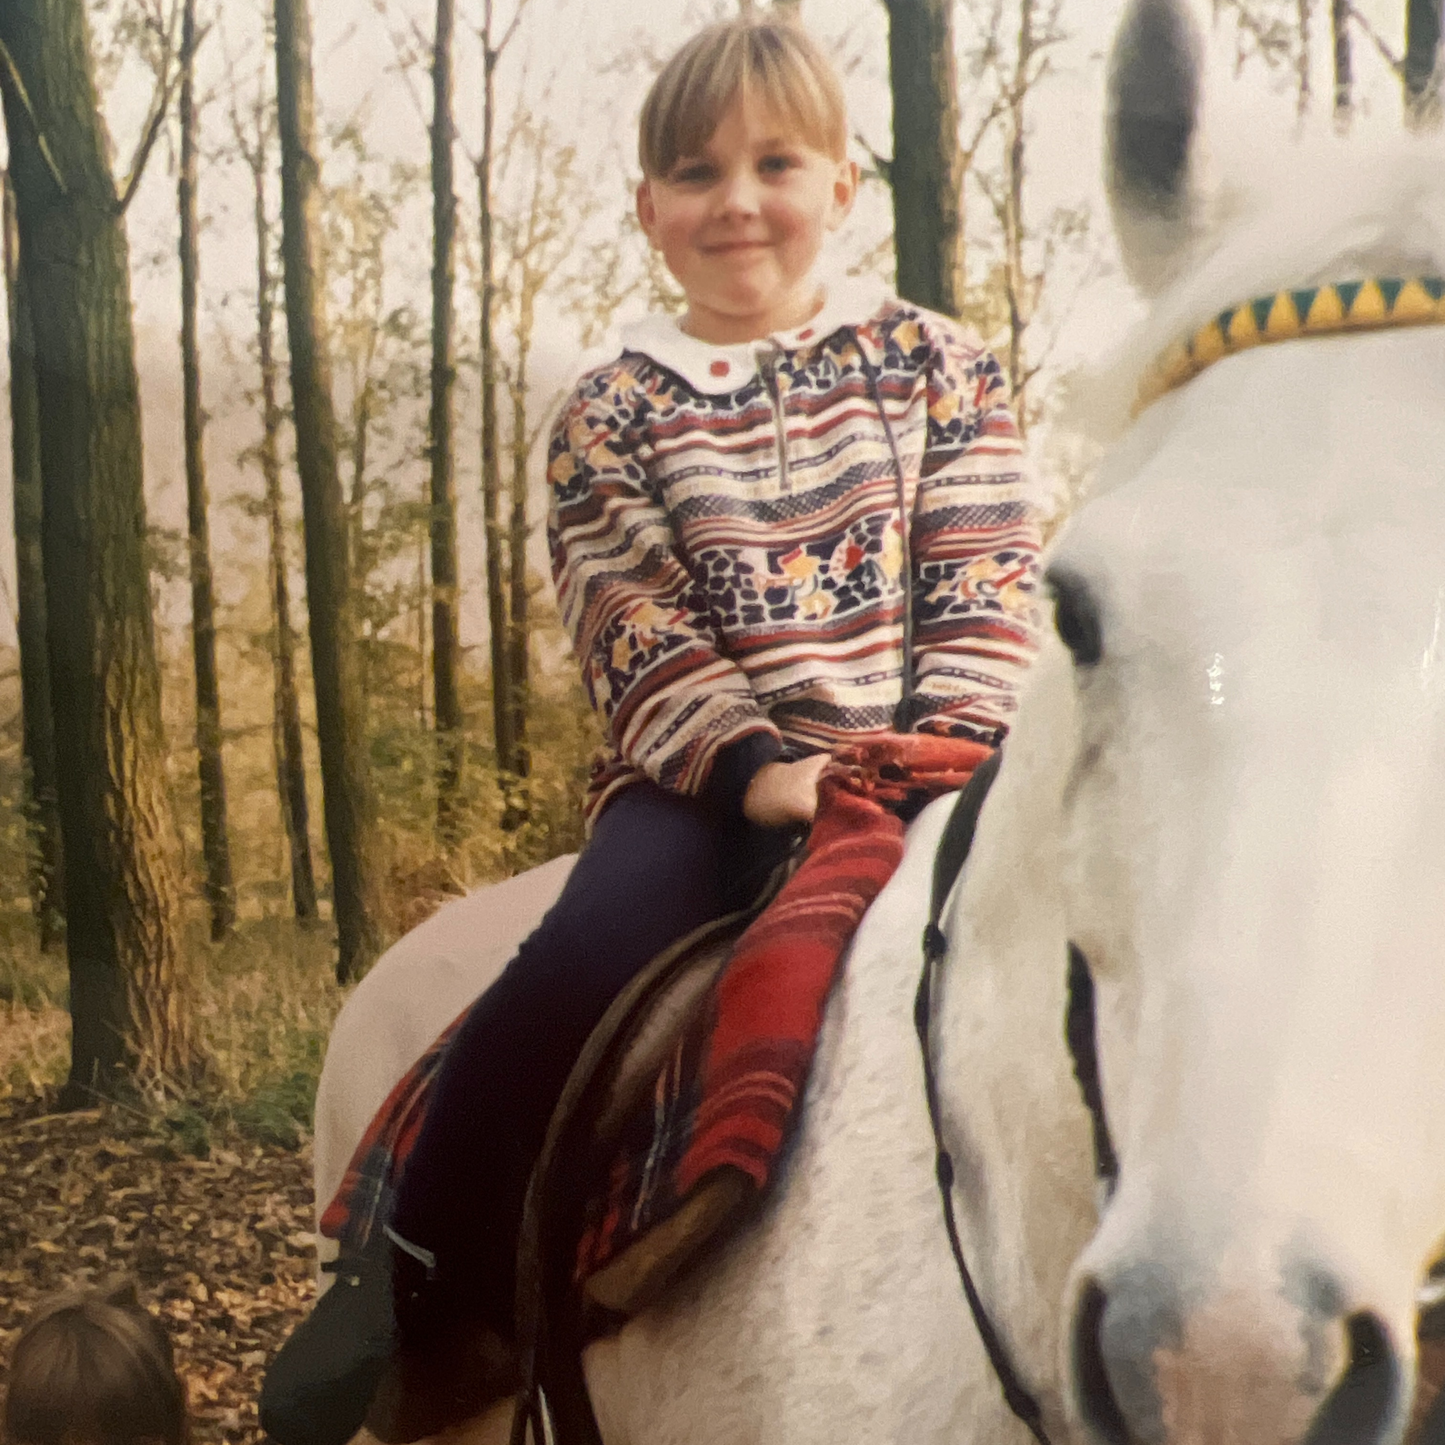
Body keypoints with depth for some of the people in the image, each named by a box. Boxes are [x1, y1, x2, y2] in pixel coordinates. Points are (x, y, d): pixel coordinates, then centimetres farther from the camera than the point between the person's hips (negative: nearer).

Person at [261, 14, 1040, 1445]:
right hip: (702, 782, -1)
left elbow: (982, 592, 4)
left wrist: (943, 759, -13)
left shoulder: (934, 364, 12)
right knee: (581, 964, -30)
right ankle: (418, 1298, -12)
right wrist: (758, 768, -18)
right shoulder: (614, 413, 9)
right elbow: (640, 642, -1)